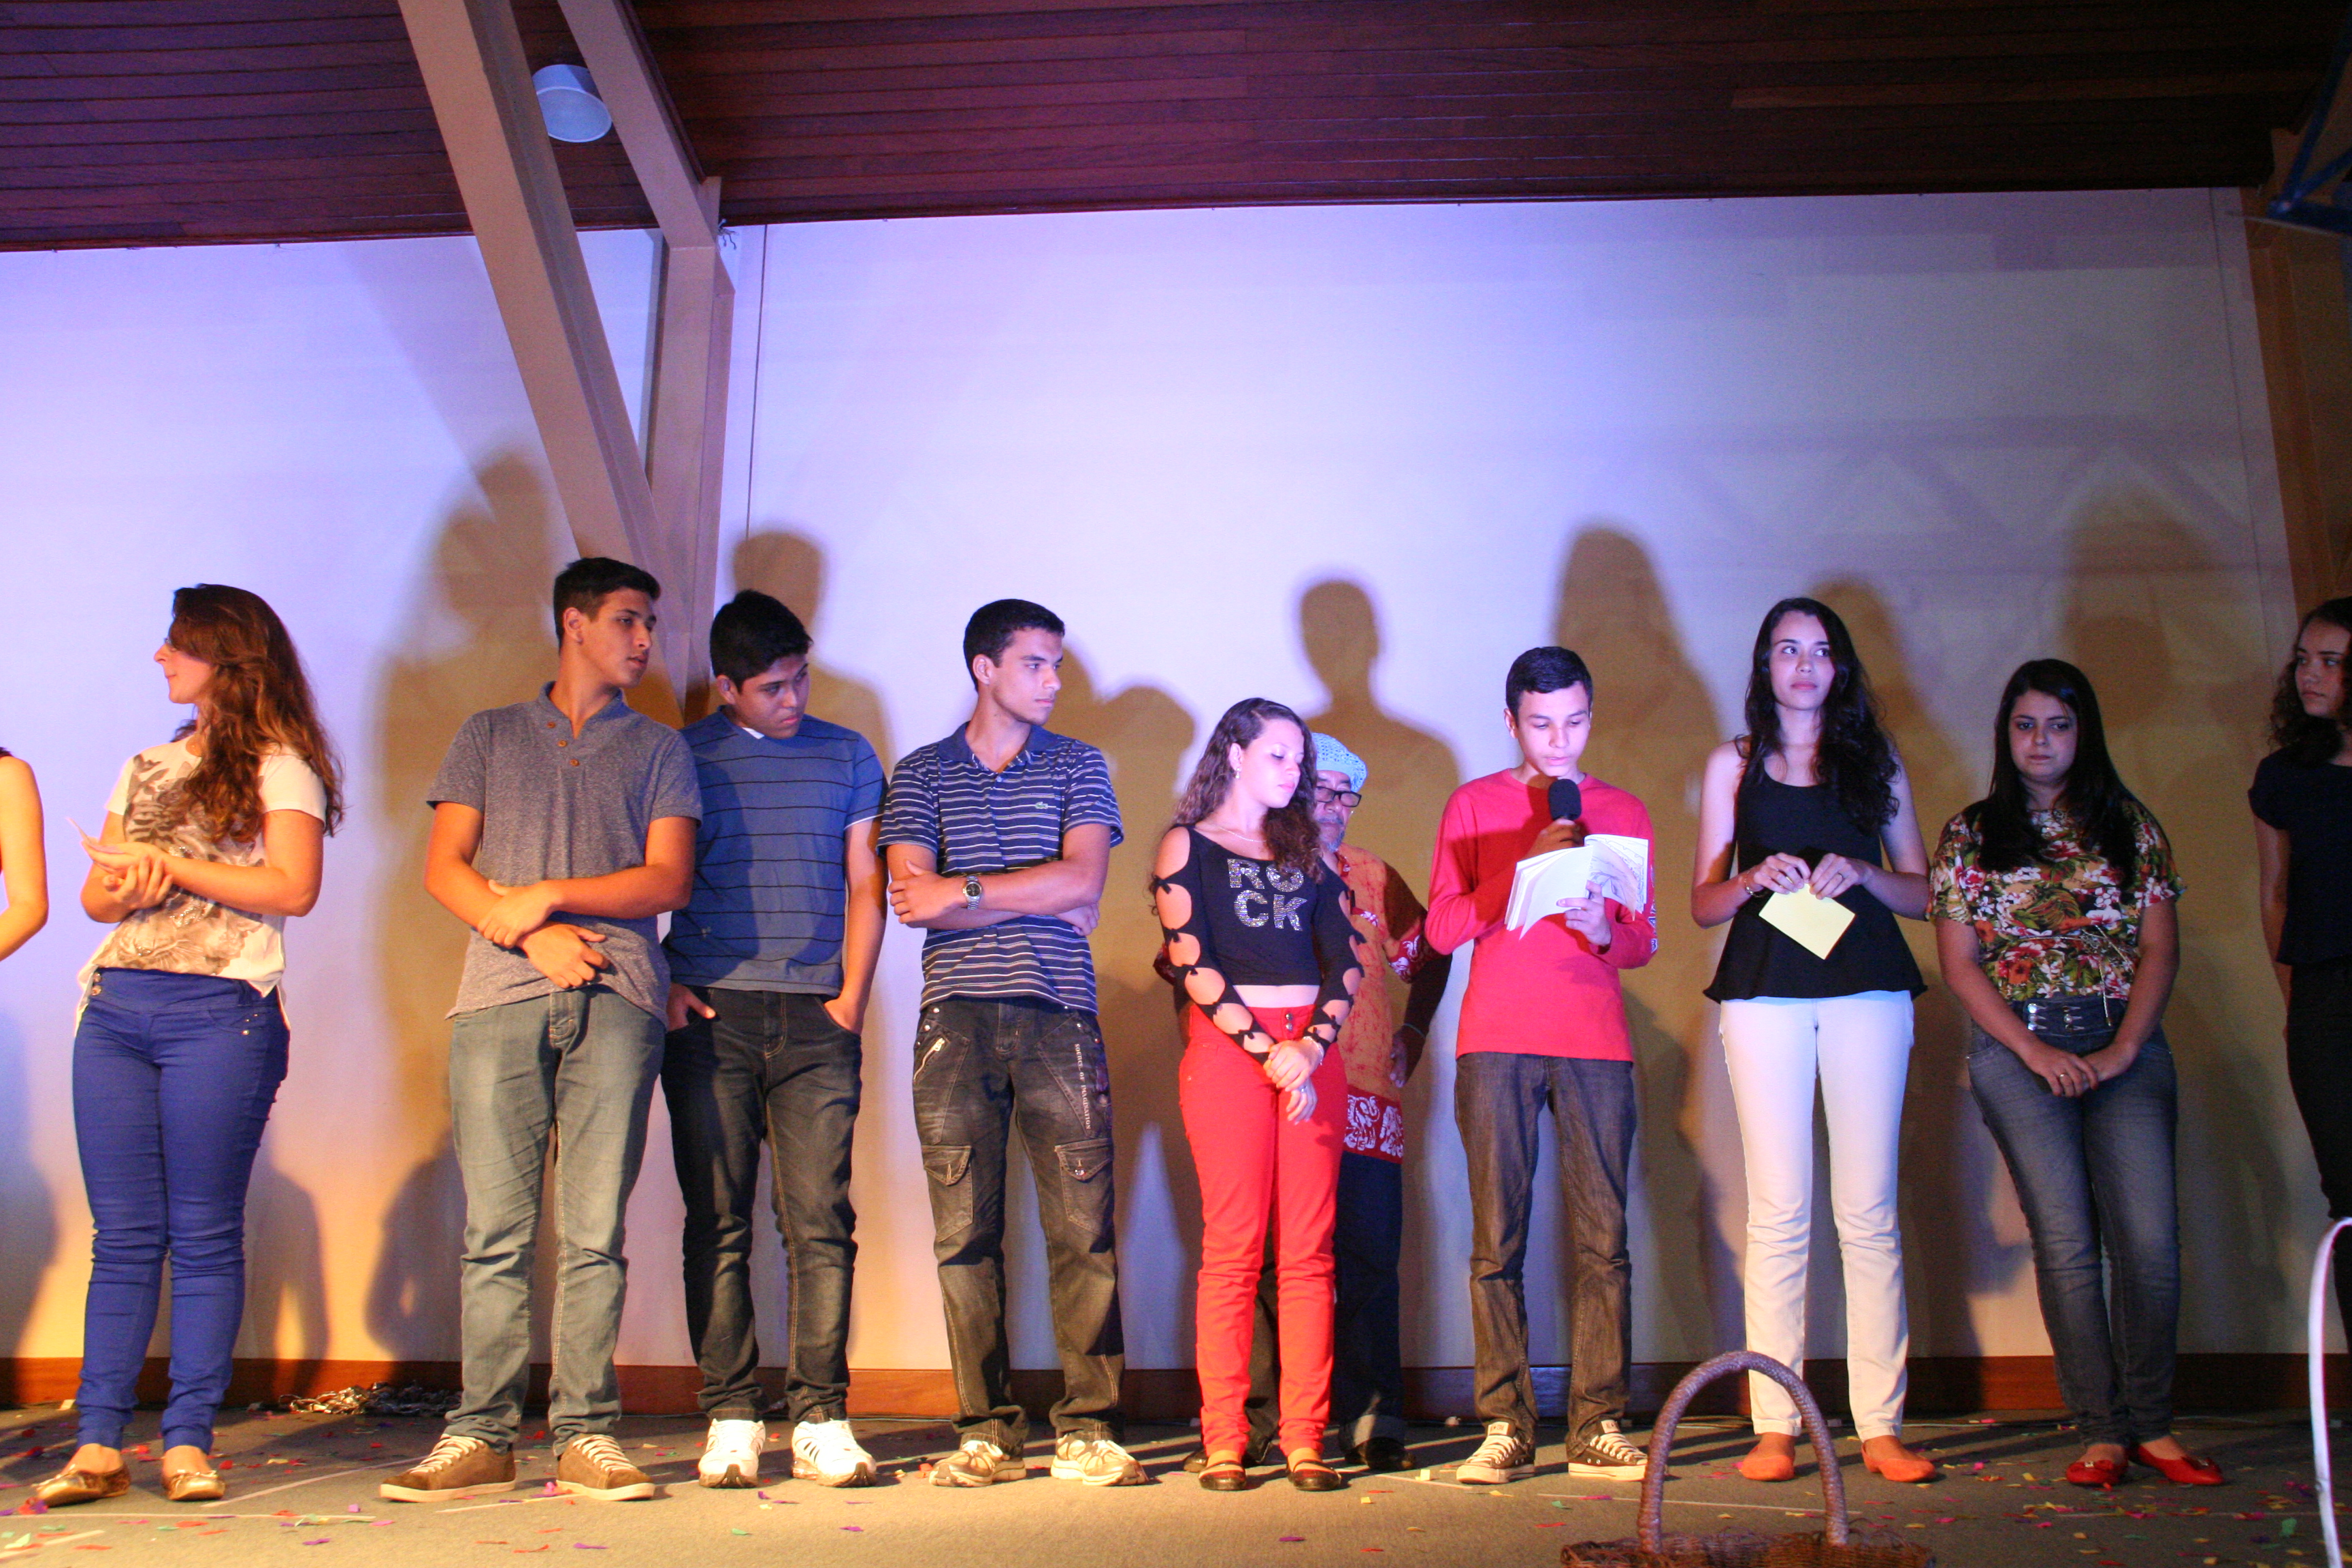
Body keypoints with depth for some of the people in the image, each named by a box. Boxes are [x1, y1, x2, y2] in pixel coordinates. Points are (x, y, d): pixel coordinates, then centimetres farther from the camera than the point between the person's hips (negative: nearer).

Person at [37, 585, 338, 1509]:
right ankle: (99, 1443, 7)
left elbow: (292, 888, -11)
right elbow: (94, 896, 19)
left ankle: (188, 1441, 3)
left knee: (204, 1235, -3)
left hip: (220, 1014, -6)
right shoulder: (145, 767, 22)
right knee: (122, 1234, 4)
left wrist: (171, 863, -7)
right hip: (115, 1008, 6)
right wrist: (130, 886, -3)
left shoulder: (278, 767, 3)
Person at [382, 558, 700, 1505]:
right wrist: (530, 932, -5)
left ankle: (585, 1437, 1)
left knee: (595, 1232, -3)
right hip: (499, 999, 0)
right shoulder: (490, 736, 20)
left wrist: (546, 894, -3)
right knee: (494, 1229, -2)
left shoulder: (659, 749, 18)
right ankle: (482, 1437, 4)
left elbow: (668, 879, 6)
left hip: (616, 1000, 0)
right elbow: (444, 868, 10)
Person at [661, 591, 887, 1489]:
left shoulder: (847, 757, 13)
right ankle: (731, 1422, 7)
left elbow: (865, 888, 13)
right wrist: (662, 986, -1)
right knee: (717, 1224, 0)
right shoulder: (680, 758, 10)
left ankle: (821, 1422, 0)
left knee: (821, 1222, -4)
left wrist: (852, 998, 3)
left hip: (814, 1019, 0)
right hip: (710, 1016, 0)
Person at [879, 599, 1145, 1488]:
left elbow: (1083, 881, -1)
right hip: (956, 1018, 0)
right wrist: (1037, 900, -2)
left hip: (1058, 1015, 0)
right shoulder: (922, 774, 14)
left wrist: (965, 892, -1)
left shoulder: (1077, 767, 15)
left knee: (1082, 1228, -4)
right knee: (964, 1232, 0)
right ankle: (987, 1430, 9)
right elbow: (911, 898, 0)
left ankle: (1087, 1429, 2)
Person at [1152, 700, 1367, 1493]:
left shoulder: (1307, 853, 20)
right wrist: (1268, 1051, -11)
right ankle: (1224, 1443, 0)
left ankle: (1305, 1441, 2)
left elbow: (1346, 960, 10)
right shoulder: (1187, 845, 7)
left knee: (1308, 1251, -1)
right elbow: (1191, 964, -4)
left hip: (1311, 1050, 4)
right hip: (1227, 1047, -4)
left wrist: (1315, 1045, -7)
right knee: (1233, 1248, -6)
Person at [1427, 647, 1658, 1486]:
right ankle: (1506, 1428, 2)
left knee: (1604, 1236, -3)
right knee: (1498, 1240, -3)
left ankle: (1599, 1427, 3)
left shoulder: (1623, 812, 16)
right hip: (1496, 1040, -1)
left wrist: (1603, 930, -9)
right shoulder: (1474, 804, 11)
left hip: (1596, 1043, 1)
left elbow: (1646, 939, 13)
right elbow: (1442, 927, 2)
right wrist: (1525, 864, -10)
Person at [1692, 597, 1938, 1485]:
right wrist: (1758, 877, -10)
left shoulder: (1876, 760, 16)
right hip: (1764, 990, -1)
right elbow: (1703, 903, 9)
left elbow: (1922, 894, 13)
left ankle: (1881, 1427, 2)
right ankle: (1776, 1427, 0)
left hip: (1868, 988, 1)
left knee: (1868, 1211, -2)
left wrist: (1861, 873, -7)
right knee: (1779, 1212, -3)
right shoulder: (1734, 765, 13)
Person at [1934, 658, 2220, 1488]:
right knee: (2066, 1241, -5)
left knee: (2150, 1237, -8)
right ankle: (2103, 1431, 3)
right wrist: (2034, 1051, -9)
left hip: (2125, 1043, 1)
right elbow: (1960, 963, 2)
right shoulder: (1969, 836, 8)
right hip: (2018, 1049, -1)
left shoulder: (2131, 827, 12)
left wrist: (2121, 1050, -7)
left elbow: (2159, 947, 6)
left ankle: (2153, 1426, 6)